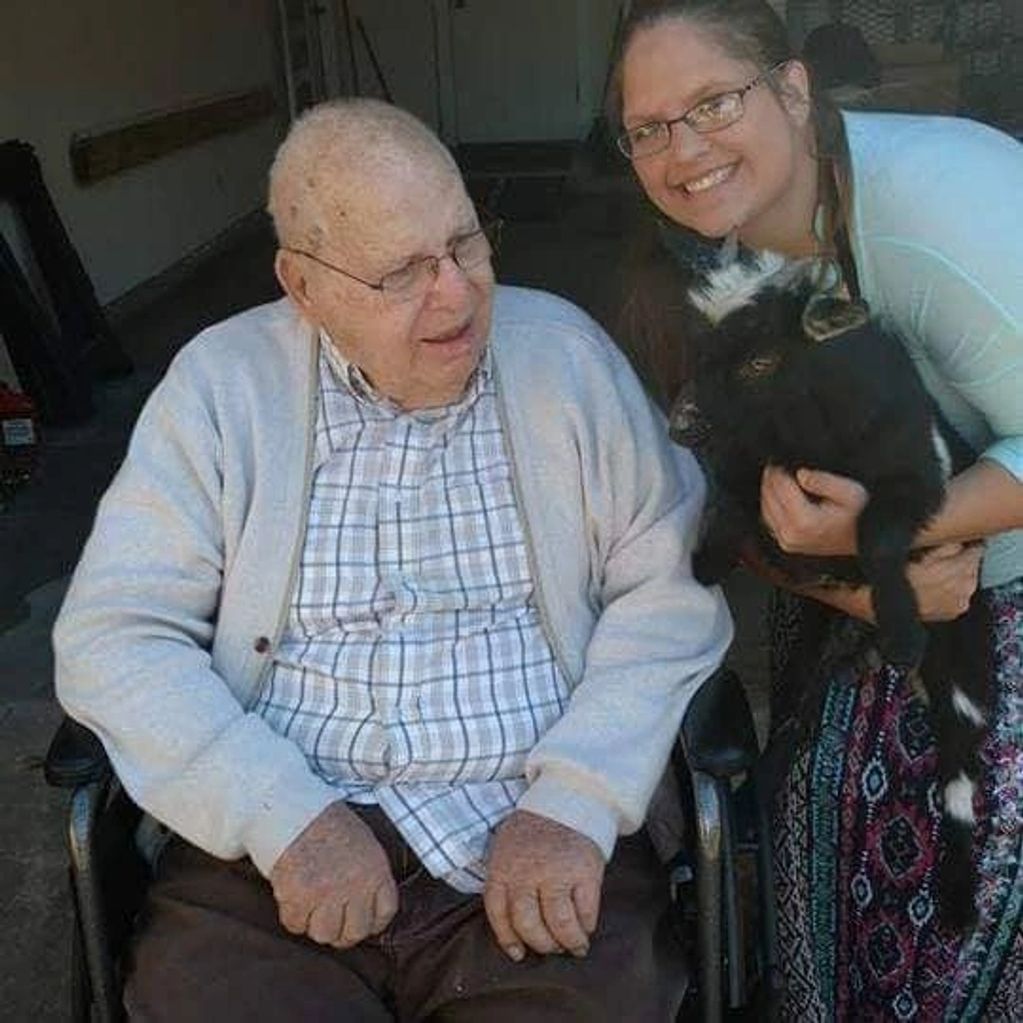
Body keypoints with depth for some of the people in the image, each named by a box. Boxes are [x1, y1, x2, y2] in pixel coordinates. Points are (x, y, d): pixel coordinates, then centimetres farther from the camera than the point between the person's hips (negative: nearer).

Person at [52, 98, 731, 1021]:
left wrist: (574, 803, -13)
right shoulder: (221, 383, 2)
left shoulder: (565, 354, 3)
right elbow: (112, 635, 0)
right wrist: (283, 814, -13)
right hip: (271, 852, 1)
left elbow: (672, 588, 0)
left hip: (534, 850, 0)